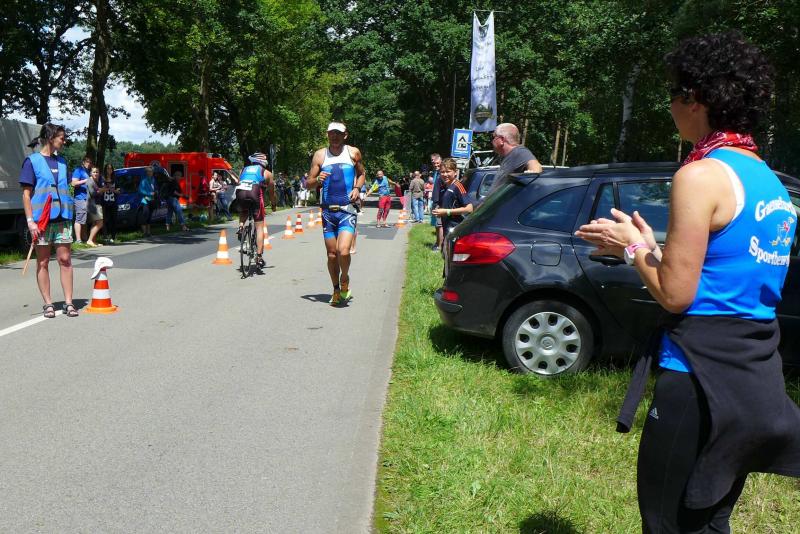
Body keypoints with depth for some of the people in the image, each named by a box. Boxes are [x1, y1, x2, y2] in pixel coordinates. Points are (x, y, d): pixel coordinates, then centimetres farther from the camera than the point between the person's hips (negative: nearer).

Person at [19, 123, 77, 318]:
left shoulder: (61, 162, 14)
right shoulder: (32, 161, -1)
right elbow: (26, 194, -4)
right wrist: (30, 220, -12)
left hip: (62, 218, 4)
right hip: (41, 220, -4)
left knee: (65, 259, 1)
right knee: (43, 262, 4)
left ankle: (68, 302, 4)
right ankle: (47, 304, 9)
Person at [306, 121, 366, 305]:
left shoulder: (353, 153, 4)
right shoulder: (320, 155, 5)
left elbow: (361, 174, 20)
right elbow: (309, 183, 7)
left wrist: (357, 188, 0)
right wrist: (318, 179, -15)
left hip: (347, 210, -2)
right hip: (328, 210, 2)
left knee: (343, 251, -19)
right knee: (332, 254, 7)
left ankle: (345, 280, 10)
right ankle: (336, 290, 25)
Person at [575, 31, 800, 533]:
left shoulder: (701, 175, -15)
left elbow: (675, 294, -15)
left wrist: (634, 247, 1)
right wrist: (648, 247, 15)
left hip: (703, 376, -9)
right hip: (760, 379, 9)